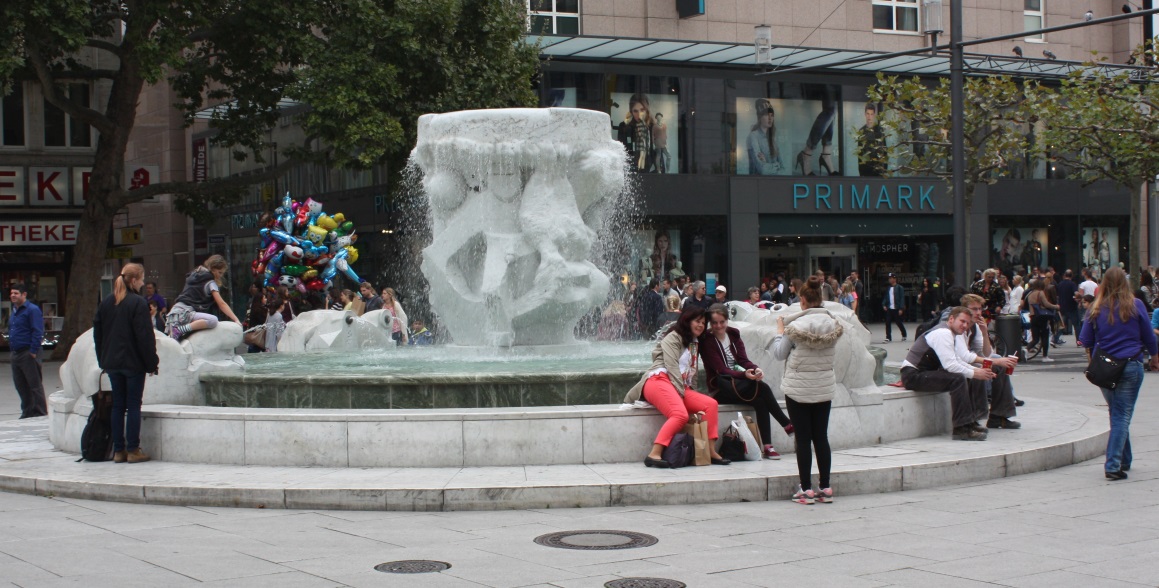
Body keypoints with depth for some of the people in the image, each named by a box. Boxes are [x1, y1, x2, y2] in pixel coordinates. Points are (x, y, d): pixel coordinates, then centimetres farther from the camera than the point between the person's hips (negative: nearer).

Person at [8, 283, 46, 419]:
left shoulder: (32, 310, -10)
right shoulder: (14, 311, 17)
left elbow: (38, 332, -16)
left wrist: (33, 351, -20)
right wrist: (12, 349, 15)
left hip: (28, 353, -9)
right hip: (16, 354, 9)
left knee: (35, 384, -4)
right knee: (20, 385, 12)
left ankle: (41, 413, 0)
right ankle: (27, 412, 20)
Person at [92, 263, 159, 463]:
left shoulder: (106, 303, 8)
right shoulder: (138, 303, -12)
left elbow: (97, 333, 12)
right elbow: (145, 337, -14)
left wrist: (103, 360, 19)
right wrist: (152, 363, -7)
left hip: (112, 362, 6)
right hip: (134, 363, -6)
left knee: (117, 405, 10)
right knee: (134, 405, 1)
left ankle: (118, 450, 10)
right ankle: (133, 450, 1)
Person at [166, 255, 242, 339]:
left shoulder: (194, 275, 21)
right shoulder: (210, 283, -2)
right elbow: (221, 304, -7)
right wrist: (236, 320, -7)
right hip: (185, 313, -9)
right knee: (213, 320, -32)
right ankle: (179, 331, -30)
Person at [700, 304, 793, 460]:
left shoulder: (733, 334, 11)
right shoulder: (706, 340, -7)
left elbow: (743, 359, 2)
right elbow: (721, 370, -16)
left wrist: (755, 369, -23)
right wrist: (745, 374, -33)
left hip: (738, 382, 5)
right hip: (720, 388, -5)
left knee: (760, 401, -29)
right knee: (762, 388, -29)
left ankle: (768, 446, -31)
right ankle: (788, 425, -22)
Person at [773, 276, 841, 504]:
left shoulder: (796, 325, -15)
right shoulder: (833, 324, -2)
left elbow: (779, 354, -5)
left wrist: (780, 330, 8)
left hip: (798, 389, -4)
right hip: (824, 388, 4)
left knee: (803, 438, 1)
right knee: (821, 436, 10)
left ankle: (806, 489, 2)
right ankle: (826, 488, 12)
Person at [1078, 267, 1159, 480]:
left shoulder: (1097, 309, -1)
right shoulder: (1135, 306, -5)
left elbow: (1085, 341, 2)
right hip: (1130, 366, -2)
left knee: (1117, 414, 17)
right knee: (1123, 416, -1)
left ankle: (1124, 461, 25)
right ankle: (1113, 465, -10)